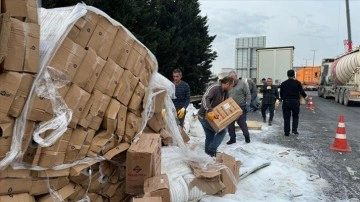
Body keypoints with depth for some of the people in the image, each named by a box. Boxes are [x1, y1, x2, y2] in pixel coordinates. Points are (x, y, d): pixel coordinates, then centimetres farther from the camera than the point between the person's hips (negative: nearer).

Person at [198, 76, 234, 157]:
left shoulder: (225, 92, 5)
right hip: (205, 116, -9)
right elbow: (205, 98, -37)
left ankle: (208, 152, 33)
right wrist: (209, 111, -50)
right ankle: (212, 150, 2)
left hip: (211, 116, 9)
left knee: (210, 135, 19)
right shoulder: (214, 88, -24)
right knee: (222, 131, -3)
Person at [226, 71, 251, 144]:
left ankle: (246, 136, 26)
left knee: (242, 123, 3)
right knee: (230, 124, 4)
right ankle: (232, 138, 17)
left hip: (241, 107, -4)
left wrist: (247, 105, -12)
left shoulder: (242, 84, -5)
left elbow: (248, 95, -6)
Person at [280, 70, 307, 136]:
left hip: (286, 102, 1)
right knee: (295, 116, 16)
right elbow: (302, 92, -7)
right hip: (295, 102, -1)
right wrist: (305, 96, 13)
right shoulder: (297, 83, -3)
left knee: (286, 117, 6)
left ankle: (287, 132, 8)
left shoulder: (283, 83, 4)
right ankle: (294, 129, 5)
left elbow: (281, 94, 7)